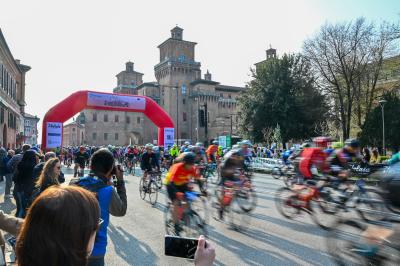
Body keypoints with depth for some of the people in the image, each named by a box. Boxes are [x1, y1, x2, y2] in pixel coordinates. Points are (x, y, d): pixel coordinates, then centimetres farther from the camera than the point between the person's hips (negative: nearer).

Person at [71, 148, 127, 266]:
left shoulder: (74, 183, -8)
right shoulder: (108, 191, -21)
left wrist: (105, 182, 7)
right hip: (94, 251, -4)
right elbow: (121, 211, -3)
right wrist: (120, 182, -3)